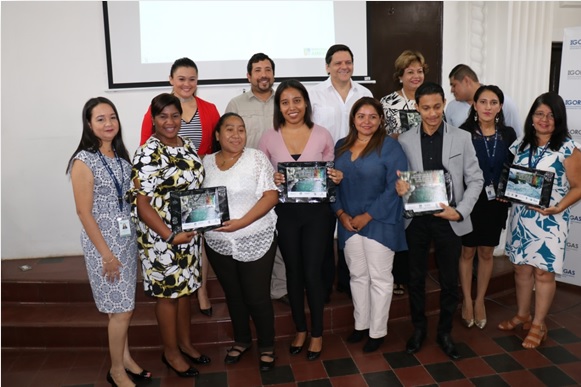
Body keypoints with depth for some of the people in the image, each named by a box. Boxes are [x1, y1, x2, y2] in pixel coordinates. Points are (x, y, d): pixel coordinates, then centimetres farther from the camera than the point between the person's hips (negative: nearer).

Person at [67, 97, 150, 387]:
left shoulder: (120, 154, 6)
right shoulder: (84, 161, -16)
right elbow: (84, 212, -17)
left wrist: (133, 234, 8)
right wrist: (106, 254, -16)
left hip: (127, 236, 7)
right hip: (103, 239, -6)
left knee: (125, 305, 16)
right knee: (121, 308, 2)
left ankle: (124, 357, 35)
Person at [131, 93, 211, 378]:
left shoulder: (188, 146, 5)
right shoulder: (148, 154, -17)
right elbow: (141, 203, -19)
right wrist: (170, 236, -24)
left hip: (189, 232, 7)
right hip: (162, 236, -7)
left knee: (185, 287, 18)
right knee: (168, 292, 8)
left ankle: (185, 342, 37)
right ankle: (170, 352, 27)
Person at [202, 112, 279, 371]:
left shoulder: (256, 158, -6)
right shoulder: (206, 162, 5)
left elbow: (271, 196, -13)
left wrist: (242, 222, -22)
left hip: (255, 242, -3)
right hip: (218, 244, 4)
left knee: (257, 297, 4)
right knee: (233, 295, 18)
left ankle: (267, 346, 27)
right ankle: (241, 340, 40)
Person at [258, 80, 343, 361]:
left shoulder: (322, 135, -2)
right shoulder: (268, 138, -1)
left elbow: (331, 173, 8)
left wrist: (336, 178, -14)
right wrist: (271, 181, -16)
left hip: (316, 212, -1)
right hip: (285, 213, 1)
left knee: (312, 273, 5)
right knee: (293, 272, 14)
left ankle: (317, 334, 27)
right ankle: (300, 329, 35)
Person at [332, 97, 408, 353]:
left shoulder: (390, 146, -8)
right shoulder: (341, 146, 8)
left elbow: (395, 186, -15)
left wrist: (367, 216, -15)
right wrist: (340, 213, -6)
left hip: (380, 222, -5)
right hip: (349, 222, 5)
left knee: (379, 278, 5)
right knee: (357, 275, 15)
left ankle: (377, 331, 21)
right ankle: (361, 324, 31)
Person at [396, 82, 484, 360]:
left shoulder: (462, 138, -2)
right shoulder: (405, 140, -1)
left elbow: (475, 180, 0)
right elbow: (398, 178, 4)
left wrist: (460, 211, -11)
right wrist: (399, 187, -20)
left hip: (449, 220, 0)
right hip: (416, 219, 1)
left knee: (449, 280, 11)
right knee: (416, 278, 13)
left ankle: (444, 332, 31)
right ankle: (418, 329, 34)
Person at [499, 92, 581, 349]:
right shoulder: (521, 146, 6)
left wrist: (559, 207, -22)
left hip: (549, 221, -4)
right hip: (521, 217, 5)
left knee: (544, 273, 5)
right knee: (522, 268, 14)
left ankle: (538, 324, 21)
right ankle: (522, 315, 32)